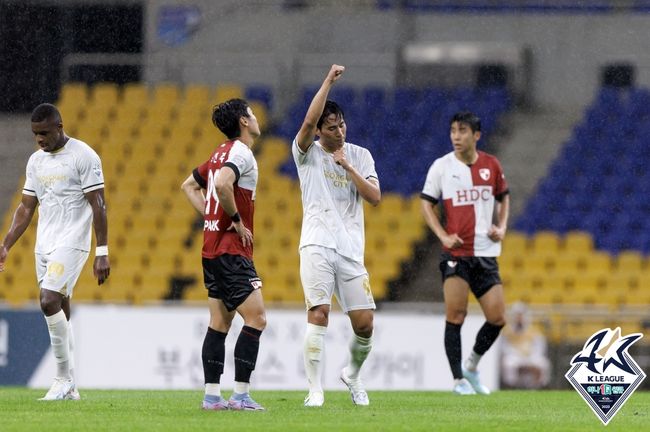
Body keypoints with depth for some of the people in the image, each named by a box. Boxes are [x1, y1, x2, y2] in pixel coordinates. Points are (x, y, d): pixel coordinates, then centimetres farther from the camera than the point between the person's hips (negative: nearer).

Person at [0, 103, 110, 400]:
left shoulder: (83, 156, -8)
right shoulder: (36, 161, 13)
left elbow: (98, 206, -10)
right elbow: (26, 208, 18)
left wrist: (102, 253, -14)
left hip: (71, 243, -7)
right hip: (44, 245, 7)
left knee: (49, 301, -21)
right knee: (59, 312, 7)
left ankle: (64, 379, -13)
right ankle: (69, 387, 11)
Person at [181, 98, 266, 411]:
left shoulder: (221, 153, 15)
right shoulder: (240, 153, -13)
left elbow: (189, 186, 26)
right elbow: (223, 184, -31)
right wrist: (237, 220, -18)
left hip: (213, 248, 10)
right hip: (232, 250, -10)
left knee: (219, 323, 10)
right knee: (256, 318, -10)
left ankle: (211, 394, 9)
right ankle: (241, 395, -13)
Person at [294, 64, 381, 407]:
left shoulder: (360, 156, 13)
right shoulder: (308, 153, 5)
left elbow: (375, 197, 1)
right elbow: (309, 120, -15)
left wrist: (346, 165, -5)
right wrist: (329, 81, -16)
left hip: (351, 250, 3)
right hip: (317, 246, -3)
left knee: (364, 324, -2)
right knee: (318, 313, -17)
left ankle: (353, 373, 28)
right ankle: (315, 390, -14)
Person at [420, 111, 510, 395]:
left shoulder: (491, 166, 5)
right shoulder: (441, 167, -2)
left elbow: (503, 198, 20)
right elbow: (427, 204, 5)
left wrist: (501, 227, 4)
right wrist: (443, 236, -8)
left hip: (485, 252, 3)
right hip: (455, 252, -3)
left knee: (497, 318, -1)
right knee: (455, 315, -9)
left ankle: (472, 366, 23)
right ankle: (459, 379, -1)